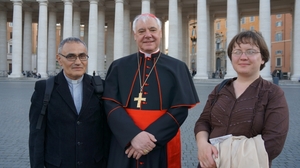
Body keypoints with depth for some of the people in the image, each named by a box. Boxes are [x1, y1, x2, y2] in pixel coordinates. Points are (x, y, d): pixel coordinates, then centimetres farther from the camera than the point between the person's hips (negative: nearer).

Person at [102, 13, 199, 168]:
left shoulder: (177, 68, 1)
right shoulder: (118, 67, 3)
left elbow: (180, 109, -6)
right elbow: (111, 105, -5)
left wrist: (152, 137, -16)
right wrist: (133, 135, -20)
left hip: (162, 148, 0)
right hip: (124, 145, 1)